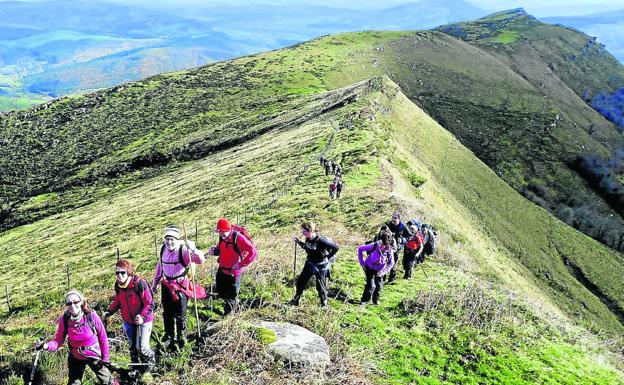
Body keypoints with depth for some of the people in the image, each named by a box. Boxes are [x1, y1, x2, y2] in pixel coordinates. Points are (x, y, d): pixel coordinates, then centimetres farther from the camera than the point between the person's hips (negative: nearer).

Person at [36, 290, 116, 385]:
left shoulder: (91, 315, -23)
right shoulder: (64, 319, -17)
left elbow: (103, 337, -13)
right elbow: (59, 340, -10)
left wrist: (105, 358, -8)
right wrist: (46, 346, -30)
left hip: (94, 355, -2)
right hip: (76, 358, 2)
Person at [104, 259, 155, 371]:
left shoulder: (139, 284, -23)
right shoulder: (118, 285, -2)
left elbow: (149, 303, -20)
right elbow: (117, 301, 17)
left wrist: (142, 316, -32)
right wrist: (109, 312, 7)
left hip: (143, 320, -6)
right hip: (128, 321, 6)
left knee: (142, 348, -7)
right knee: (133, 346, 15)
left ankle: (150, 361, 24)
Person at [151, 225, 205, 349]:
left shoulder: (183, 250, -21)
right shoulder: (164, 249, -2)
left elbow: (201, 260, -35)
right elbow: (160, 266, 15)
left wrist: (193, 250, -54)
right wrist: (155, 282, 21)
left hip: (181, 286, -5)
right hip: (166, 285, 5)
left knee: (180, 314, 6)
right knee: (167, 313, 16)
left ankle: (181, 338, 27)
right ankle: (169, 338, 35)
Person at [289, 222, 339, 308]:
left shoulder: (321, 241, -27)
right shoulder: (308, 239, -5)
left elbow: (335, 248, -24)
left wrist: (327, 257, -14)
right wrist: (299, 242, 3)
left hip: (320, 266, -7)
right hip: (309, 264, 7)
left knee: (320, 285, 4)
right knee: (301, 281, 11)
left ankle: (324, 303, 25)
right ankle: (295, 300, 26)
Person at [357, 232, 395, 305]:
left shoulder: (389, 250, -21)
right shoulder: (374, 245, -27)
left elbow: (391, 263, -7)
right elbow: (360, 249, -14)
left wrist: (383, 272, -17)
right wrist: (362, 262, -12)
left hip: (379, 270, 2)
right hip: (369, 268, -2)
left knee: (379, 285, 3)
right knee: (371, 286, -11)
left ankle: (376, 300, 28)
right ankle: (365, 300, 11)